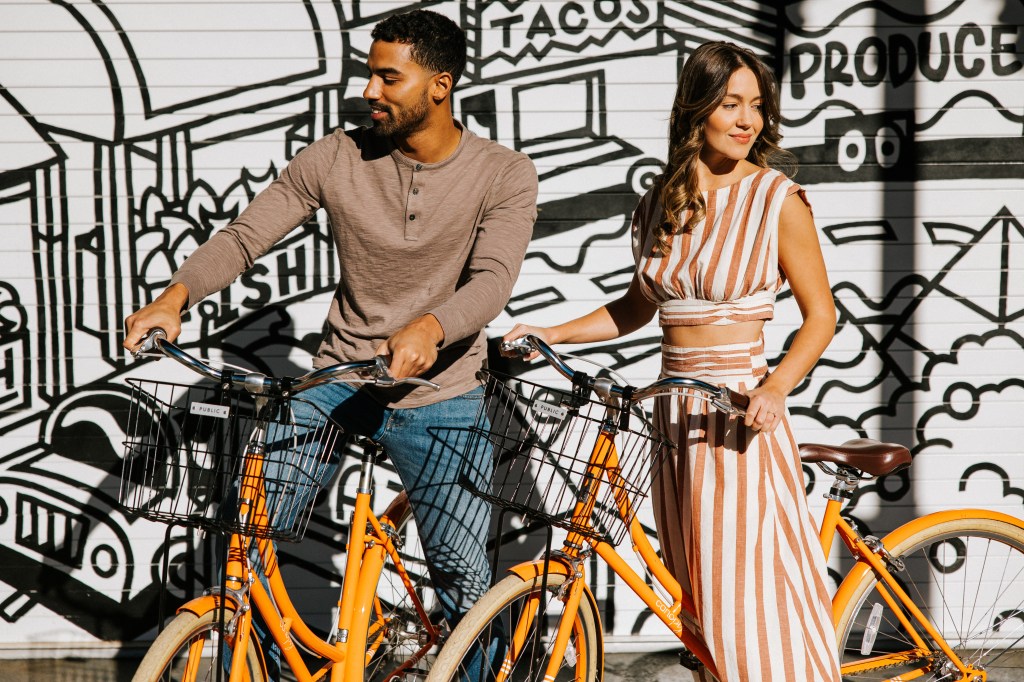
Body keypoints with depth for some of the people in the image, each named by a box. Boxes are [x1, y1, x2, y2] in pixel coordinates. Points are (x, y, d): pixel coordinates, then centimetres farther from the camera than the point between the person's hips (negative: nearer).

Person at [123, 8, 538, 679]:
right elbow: (246, 235, -4)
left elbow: (492, 279, -21)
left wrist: (428, 328, -42)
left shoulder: (505, 176, -7)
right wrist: (174, 297, -23)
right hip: (338, 379, 2)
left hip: (438, 397, -2)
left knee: (465, 579, -6)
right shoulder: (337, 157, -3)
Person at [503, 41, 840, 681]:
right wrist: (551, 333, 11)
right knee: (698, 590, 10)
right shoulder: (662, 202, 9)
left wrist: (776, 387, -20)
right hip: (675, 412, 6)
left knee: (750, 591, -8)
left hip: (739, 415, -6)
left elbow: (820, 315, -5)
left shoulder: (777, 199, -6)